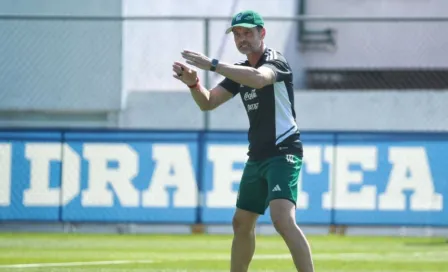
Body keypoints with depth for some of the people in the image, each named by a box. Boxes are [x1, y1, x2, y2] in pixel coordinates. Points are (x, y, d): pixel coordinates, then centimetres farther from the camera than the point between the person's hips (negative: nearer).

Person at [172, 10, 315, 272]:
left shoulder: (275, 60, -12)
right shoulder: (240, 70, 13)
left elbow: (259, 78, -36)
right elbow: (208, 103, 11)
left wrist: (212, 64, -37)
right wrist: (194, 82, -11)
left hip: (283, 152, -9)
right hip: (257, 156, 9)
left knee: (283, 219, -26)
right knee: (242, 223, 15)